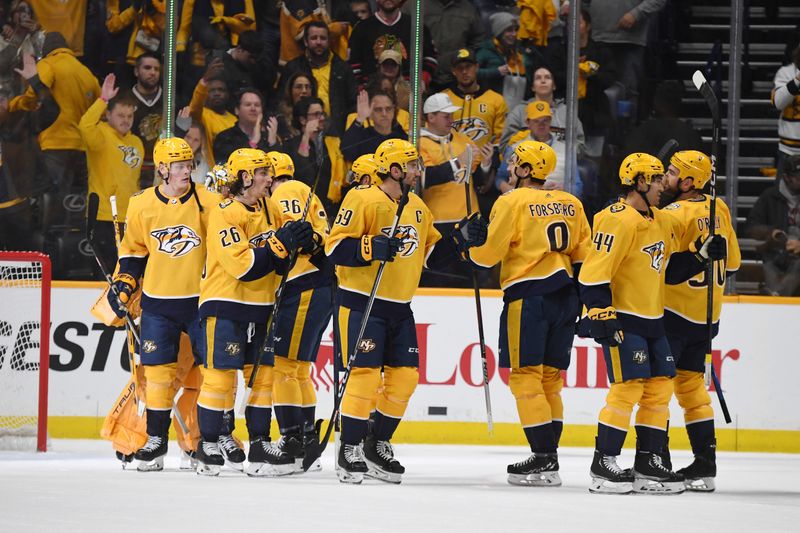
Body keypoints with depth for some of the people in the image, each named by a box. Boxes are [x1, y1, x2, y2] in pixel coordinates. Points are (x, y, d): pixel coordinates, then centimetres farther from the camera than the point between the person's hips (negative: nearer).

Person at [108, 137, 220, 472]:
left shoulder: (209, 202, -4)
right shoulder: (141, 205, 1)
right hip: (158, 302, 1)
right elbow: (133, 251, 13)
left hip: (200, 299, -1)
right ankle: (156, 440, 10)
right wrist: (123, 284, 3)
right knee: (157, 369, 0)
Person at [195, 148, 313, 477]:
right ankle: (207, 449, 2)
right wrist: (280, 243, -26)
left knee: (263, 376, 7)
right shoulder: (223, 215, -15)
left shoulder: (270, 210, 8)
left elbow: (279, 263, 13)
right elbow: (243, 267, -23)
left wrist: (297, 241, -6)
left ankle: (260, 447, 13)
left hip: (260, 308, 7)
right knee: (220, 376, -6)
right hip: (224, 306, -7)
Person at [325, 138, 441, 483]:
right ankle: (349, 451, -2)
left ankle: (378, 446, 19)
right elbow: (335, 247, -18)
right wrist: (371, 248, -31)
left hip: (399, 307, 8)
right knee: (365, 374, -12)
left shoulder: (417, 206, 12)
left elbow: (430, 245, 27)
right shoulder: (363, 200, -14)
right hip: (361, 304, -8)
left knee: (405, 376, 4)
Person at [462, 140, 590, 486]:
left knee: (526, 375, -4)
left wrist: (473, 244, 14)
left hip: (528, 296, -7)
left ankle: (544, 458, -11)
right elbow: (584, 254, 14)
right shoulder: (570, 204, 13)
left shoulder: (512, 201, -5)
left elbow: (489, 253, -7)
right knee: (550, 378, 11)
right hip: (564, 297, 7)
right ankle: (548, 457, 10)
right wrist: (582, 300, 19)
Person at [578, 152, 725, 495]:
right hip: (621, 320, -9)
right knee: (629, 387, -13)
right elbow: (594, 271, -19)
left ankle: (648, 463, 15)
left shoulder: (662, 223, 14)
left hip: (652, 320, 9)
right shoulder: (618, 220, -15)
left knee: (660, 386, 8)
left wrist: (701, 254, 7)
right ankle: (602, 466, -7)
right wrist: (600, 314, -24)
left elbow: (671, 270, 21)